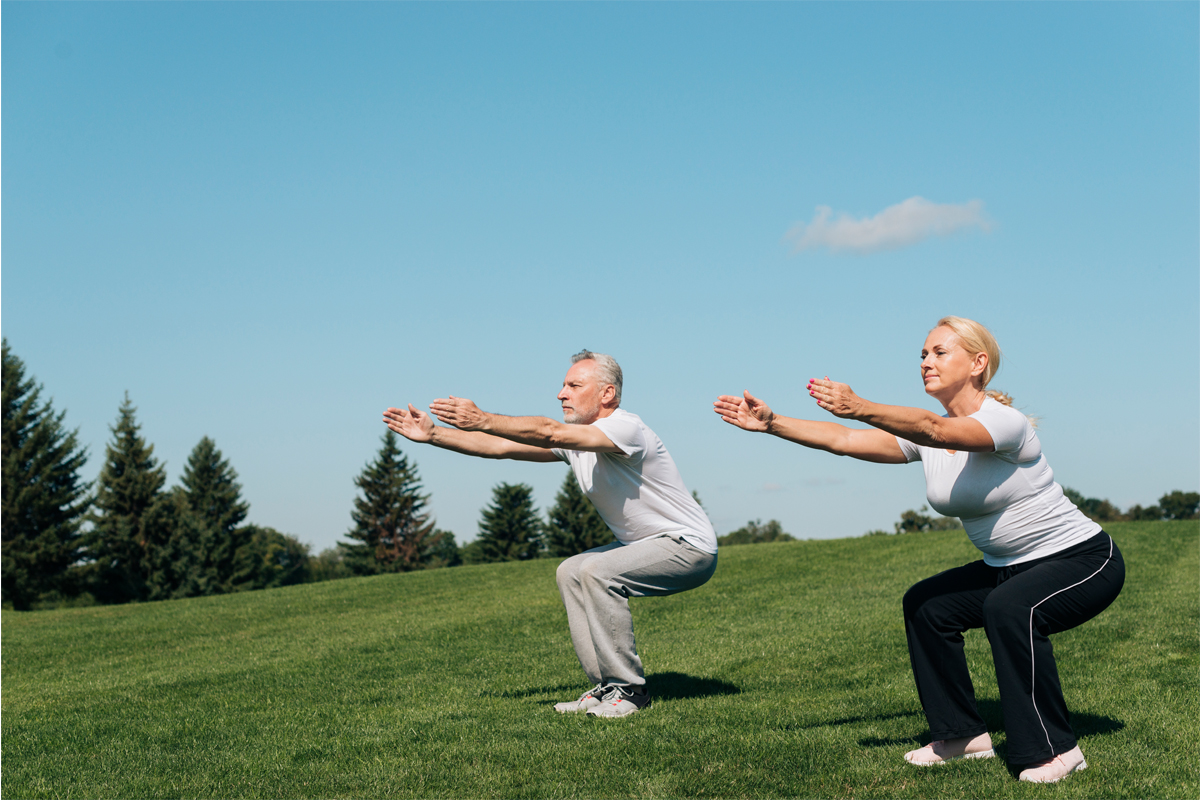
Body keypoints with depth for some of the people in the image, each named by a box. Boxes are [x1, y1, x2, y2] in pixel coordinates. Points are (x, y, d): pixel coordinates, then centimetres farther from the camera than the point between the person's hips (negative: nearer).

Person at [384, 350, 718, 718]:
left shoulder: (625, 427, -23)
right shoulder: (574, 438, 4)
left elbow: (550, 433, -37)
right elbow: (500, 447, 3)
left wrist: (482, 420, -41)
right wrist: (432, 434, -3)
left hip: (690, 548, -10)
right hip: (644, 543, 10)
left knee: (597, 572, -25)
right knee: (571, 572, 5)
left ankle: (628, 690, -15)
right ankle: (606, 686, 6)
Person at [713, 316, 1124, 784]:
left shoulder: (1004, 421, -24)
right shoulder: (925, 436, -1)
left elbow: (934, 430, -44)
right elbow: (843, 441, -10)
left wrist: (860, 409, -57)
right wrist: (771, 424, -20)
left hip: (1085, 561, -8)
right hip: (1008, 568, 9)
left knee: (1009, 607, -33)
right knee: (924, 605, 0)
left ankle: (1055, 750, -20)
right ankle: (962, 735, 13)